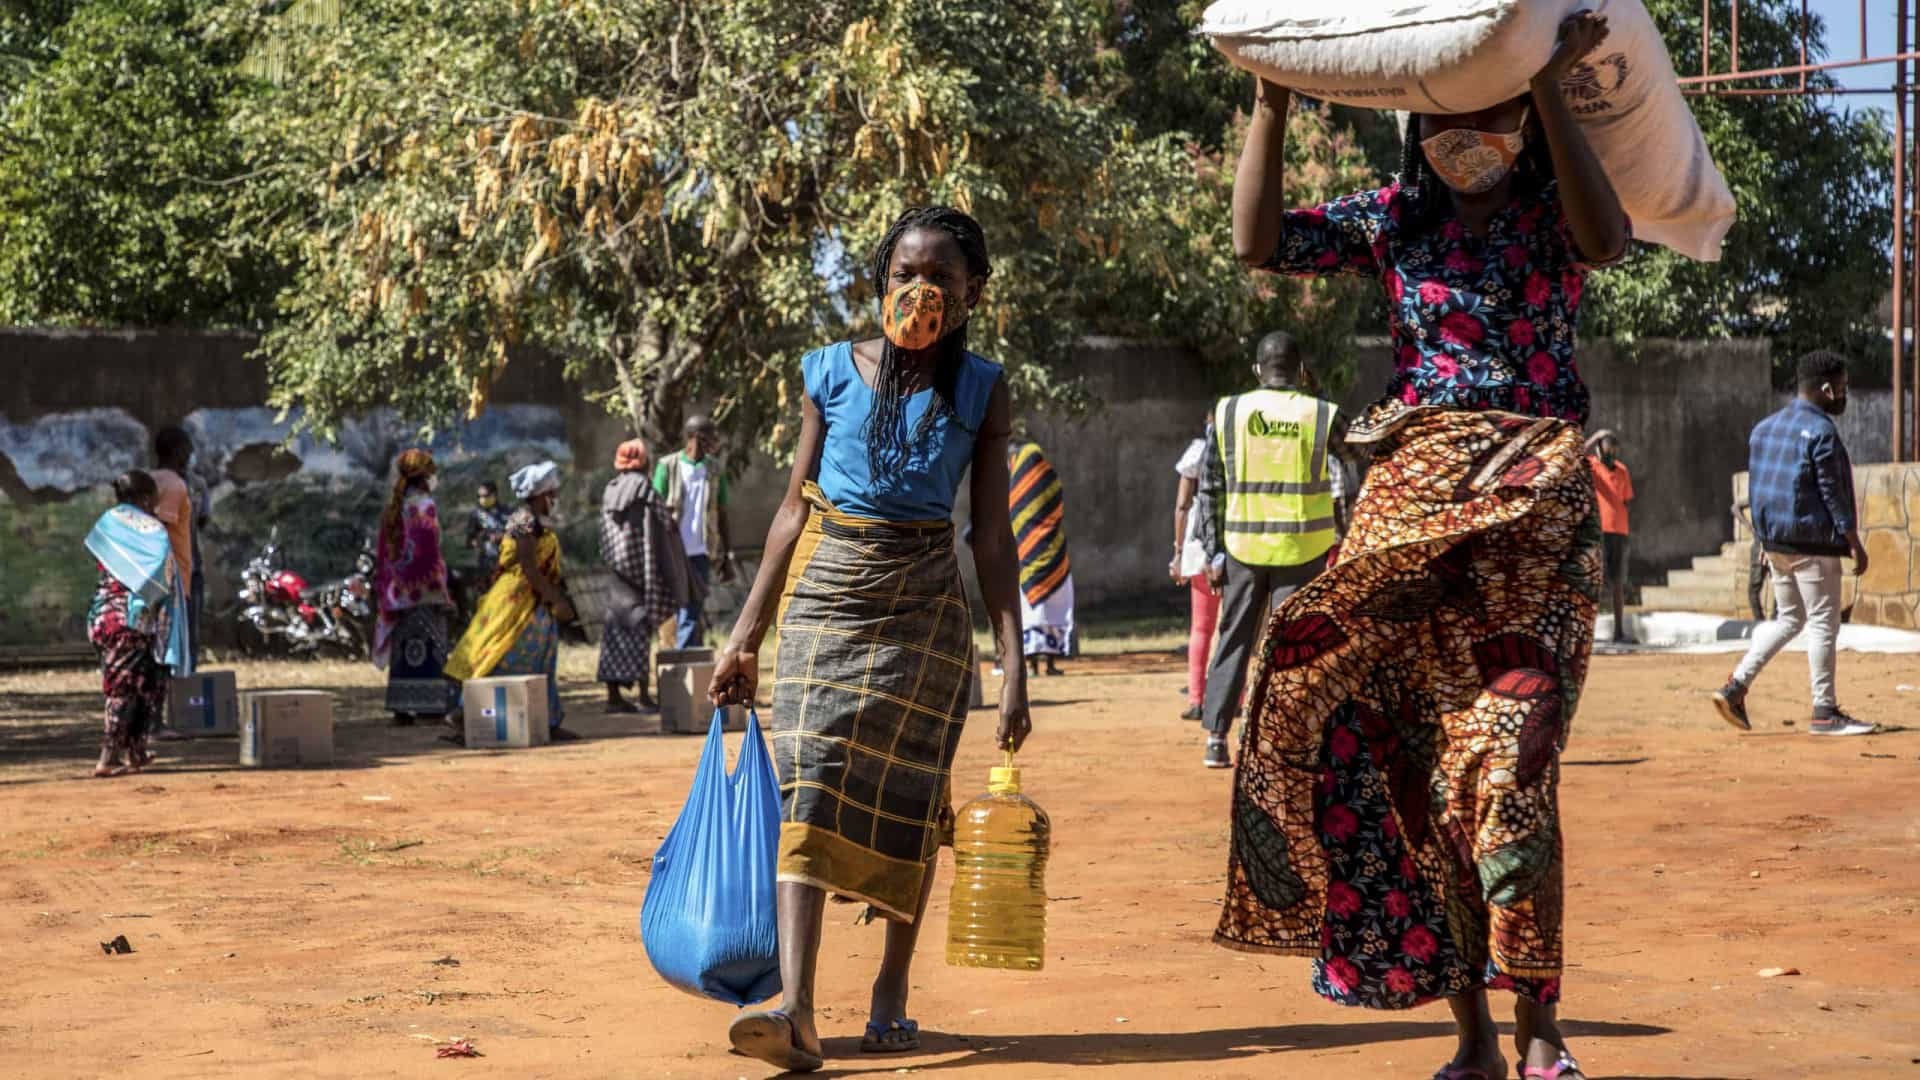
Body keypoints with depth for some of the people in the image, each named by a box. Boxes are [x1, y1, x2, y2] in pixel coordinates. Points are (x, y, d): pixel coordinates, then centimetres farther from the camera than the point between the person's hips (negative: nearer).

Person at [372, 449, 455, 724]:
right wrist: (441, 590, -12)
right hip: (424, 588, -7)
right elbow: (429, 551, -15)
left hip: (399, 589, 7)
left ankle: (401, 708, 9)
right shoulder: (424, 505, -10)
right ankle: (430, 705, -6)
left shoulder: (392, 508, 11)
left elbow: (382, 552, 14)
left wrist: (384, 592, 19)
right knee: (429, 649, -4)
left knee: (403, 648, 9)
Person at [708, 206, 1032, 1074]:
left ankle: (892, 990, 20)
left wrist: (1014, 663, -5)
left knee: (907, 798, 6)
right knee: (808, 785, -12)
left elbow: (992, 534, 1)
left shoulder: (980, 391, 2)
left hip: (923, 608, 0)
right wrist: (747, 634, 6)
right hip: (824, 591, 0)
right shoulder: (833, 373, 3)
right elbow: (796, 507, 7)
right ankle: (797, 1009, -21)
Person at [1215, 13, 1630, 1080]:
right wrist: (1271, 100, -3)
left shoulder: (1551, 211, 5)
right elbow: (1260, 239, 2)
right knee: (1415, 767, -1)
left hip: (1532, 508, -3)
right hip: (1410, 499, 3)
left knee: (1503, 765, -14)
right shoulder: (1393, 219, 11)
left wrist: (1551, 90, -20)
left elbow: (1605, 240, -18)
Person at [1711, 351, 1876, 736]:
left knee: (1788, 619, 17)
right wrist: (1855, 544, -10)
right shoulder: (1820, 431, -13)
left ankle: (1735, 687, 7)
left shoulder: (1763, 428, 12)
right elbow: (1833, 494, -14)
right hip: (1813, 542, -8)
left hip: (1775, 541, 8)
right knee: (1822, 623, -1)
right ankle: (1825, 712, 2)